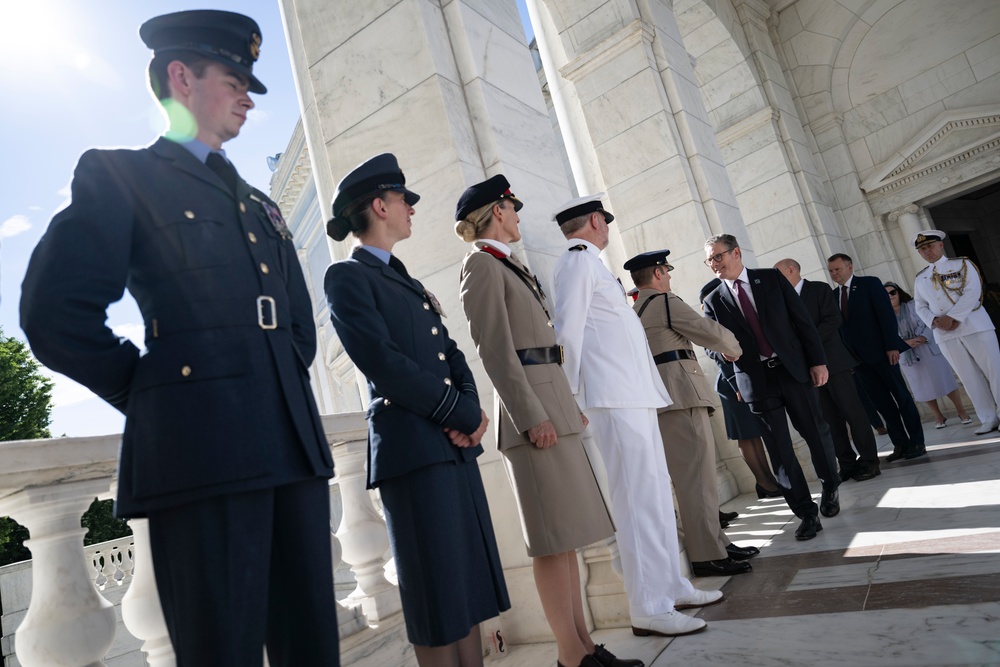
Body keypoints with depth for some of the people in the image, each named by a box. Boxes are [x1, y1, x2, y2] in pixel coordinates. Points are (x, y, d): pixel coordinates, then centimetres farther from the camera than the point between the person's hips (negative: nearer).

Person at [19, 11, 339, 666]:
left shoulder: (261, 206, 25)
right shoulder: (117, 175, 6)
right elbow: (54, 313, -6)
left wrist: (283, 390, 14)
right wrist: (154, 395, -1)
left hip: (294, 446, 6)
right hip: (202, 453, -6)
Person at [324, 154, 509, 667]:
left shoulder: (408, 283, 23)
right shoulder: (347, 276, -2)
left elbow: (451, 354, 16)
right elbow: (383, 362, -14)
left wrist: (471, 409, -4)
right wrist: (463, 416, -10)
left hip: (456, 445, 8)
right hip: (412, 450, -8)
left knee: (469, 589, 11)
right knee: (438, 602, -1)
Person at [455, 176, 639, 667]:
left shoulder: (510, 265, 21)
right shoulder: (482, 264, -6)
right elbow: (495, 349, -15)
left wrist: (571, 404, 16)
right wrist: (532, 417, -19)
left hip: (555, 405, 9)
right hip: (533, 410, -9)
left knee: (565, 533, 11)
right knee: (552, 539, -3)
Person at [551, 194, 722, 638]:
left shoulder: (588, 263, 23)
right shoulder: (577, 261, -6)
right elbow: (568, 332, -12)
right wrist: (571, 397, -10)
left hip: (635, 396, 10)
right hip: (614, 398, -10)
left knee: (657, 495, 14)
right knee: (639, 499, -7)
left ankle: (672, 586, 25)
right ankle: (649, 609, 1)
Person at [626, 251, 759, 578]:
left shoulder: (633, 312, 19)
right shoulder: (665, 301, -6)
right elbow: (710, 332, -7)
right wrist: (733, 347, 12)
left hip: (660, 399, 9)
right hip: (680, 394, -9)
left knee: (695, 474, 14)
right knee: (696, 476, -7)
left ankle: (716, 542, 22)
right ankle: (708, 556, -3)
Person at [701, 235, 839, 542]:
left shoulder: (771, 278, 3)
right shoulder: (713, 301, 5)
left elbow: (802, 319, 2)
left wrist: (817, 360, -3)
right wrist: (723, 350, -18)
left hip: (793, 368, 0)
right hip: (756, 380, 0)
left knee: (816, 432, 12)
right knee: (779, 449, 1)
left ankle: (830, 489, 38)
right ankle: (807, 513, 12)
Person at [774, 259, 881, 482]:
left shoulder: (819, 289, -1)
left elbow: (834, 319, -12)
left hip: (832, 361, -5)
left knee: (852, 412, -1)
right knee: (830, 420, 6)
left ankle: (868, 461, 8)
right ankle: (848, 464, 12)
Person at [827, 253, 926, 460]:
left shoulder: (869, 283, -2)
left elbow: (886, 314, -9)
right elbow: (837, 326, 7)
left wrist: (892, 346, -16)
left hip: (880, 351, -4)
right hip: (857, 357, 5)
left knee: (901, 396, 3)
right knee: (882, 402, 7)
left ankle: (917, 442, 11)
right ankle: (900, 444, 13)